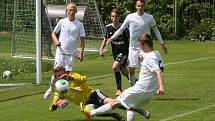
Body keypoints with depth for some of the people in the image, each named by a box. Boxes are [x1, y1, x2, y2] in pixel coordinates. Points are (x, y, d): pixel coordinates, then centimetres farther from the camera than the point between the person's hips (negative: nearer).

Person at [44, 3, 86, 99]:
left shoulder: (79, 24, 2)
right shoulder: (62, 22, 3)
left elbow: (82, 39, 4)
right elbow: (54, 33, 14)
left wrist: (81, 52, -5)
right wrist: (56, 41, -7)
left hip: (71, 53, 0)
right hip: (60, 51, 0)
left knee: (68, 73, -3)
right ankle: (50, 89, 19)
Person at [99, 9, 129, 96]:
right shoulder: (109, 27, 0)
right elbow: (105, 39, 13)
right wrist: (101, 49, 0)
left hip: (124, 51, -6)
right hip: (115, 52, 6)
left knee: (115, 67, -23)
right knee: (124, 71, 13)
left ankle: (119, 89, -11)